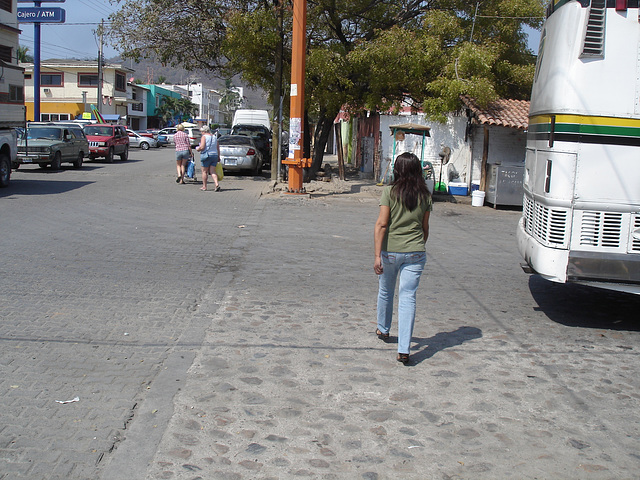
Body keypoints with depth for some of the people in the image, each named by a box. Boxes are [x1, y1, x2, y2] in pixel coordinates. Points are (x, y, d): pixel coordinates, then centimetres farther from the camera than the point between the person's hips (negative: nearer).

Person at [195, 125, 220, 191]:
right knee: (212, 171, 4)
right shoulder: (214, 137, 12)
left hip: (206, 155, -6)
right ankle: (217, 184, -15)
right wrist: (218, 156, 18)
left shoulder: (204, 137, -8)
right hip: (214, 155, 6)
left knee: (204, 171, 5)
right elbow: (218, 148, 13)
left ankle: (204, 186, 11)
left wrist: (197, 149, 2)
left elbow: (202, 147, -18)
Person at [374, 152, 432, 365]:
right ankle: (404, 349, -7)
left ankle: (383, 330, 43)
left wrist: (377, 255, -14)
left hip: (390, 251, -1)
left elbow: (381, 224, -13)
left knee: (385, 291, 21)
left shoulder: (390, 192, -7)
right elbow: (425, 227, 10)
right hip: (415, 252, 1)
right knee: (408, 297, 0)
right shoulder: (425, 195, 2)